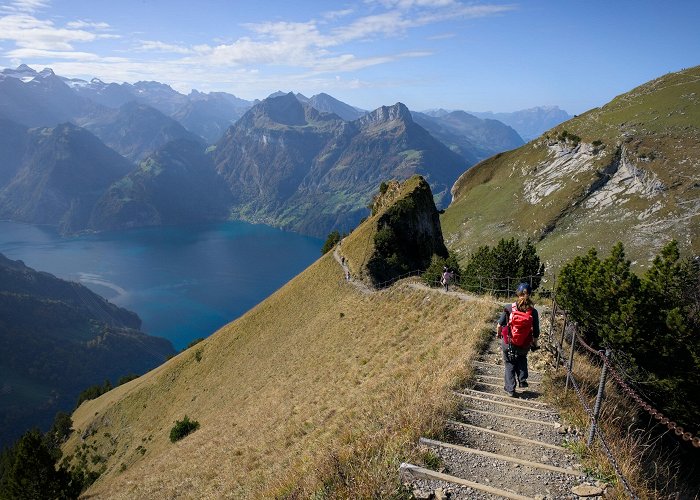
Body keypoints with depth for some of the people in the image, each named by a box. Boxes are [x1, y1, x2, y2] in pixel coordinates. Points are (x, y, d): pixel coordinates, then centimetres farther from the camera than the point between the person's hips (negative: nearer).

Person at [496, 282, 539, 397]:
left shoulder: (509, 308, -16)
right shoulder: (533, 312, -13)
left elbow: (499, 325, -8)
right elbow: (536, 332, -7)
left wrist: (498, 333, 14)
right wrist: (534, 344, 12)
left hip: (508, 344, -1)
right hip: (524, 346, 1)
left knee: (509, 365, 19)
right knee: (522, 360, 34)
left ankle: (510, 389, 22)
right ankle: (522, 380, 29)